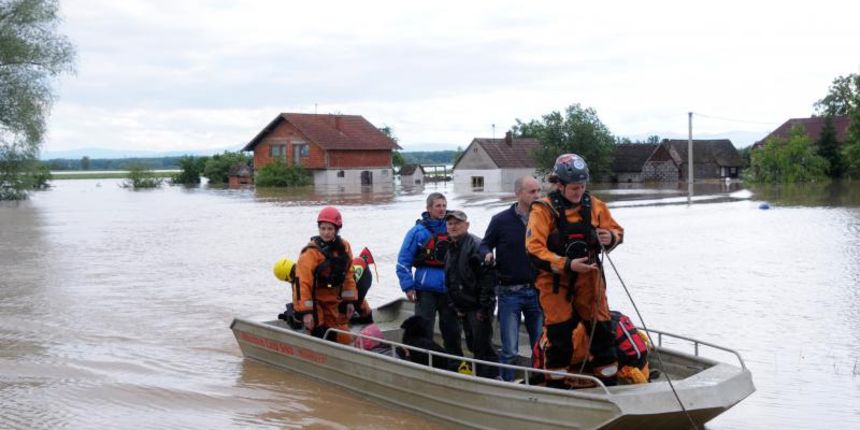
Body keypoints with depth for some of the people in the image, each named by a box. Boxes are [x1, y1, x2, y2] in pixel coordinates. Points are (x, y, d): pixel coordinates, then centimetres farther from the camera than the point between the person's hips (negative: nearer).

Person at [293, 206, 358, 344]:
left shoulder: (344, 247, 1)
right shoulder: (311, 252, -19)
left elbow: (348, 275, 11)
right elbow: (303, 283, -22)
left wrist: (349, 301, 9)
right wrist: (306, 312, -25)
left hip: (332, 302, 6)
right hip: (312, 301, -6)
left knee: (344, 339, 8)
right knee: (320, 335, -17)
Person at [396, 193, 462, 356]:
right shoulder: (418, 231, -4)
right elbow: (403, 260, -4)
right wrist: (408, 287, -8)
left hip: (449, 289, 3)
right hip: (425, 289, -3)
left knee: (452, 330, 12)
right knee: (424, 331, -2)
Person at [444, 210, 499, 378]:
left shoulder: (476, 245, -14)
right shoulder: (451, 249, 15)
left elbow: (488, 277, -19)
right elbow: (449, 281, 22)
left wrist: (484, 307, -20)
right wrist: (454, 304, 15)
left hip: (479, 307, -9)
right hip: (464, 307, 9)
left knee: (483, 344, -8)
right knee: (473, 345, 14)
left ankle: (491, 377, -2)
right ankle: (481, 377, 23)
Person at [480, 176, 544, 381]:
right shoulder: (501, 220, -3)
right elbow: (485, 245, 8)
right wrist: (488, 255, -14)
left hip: (537, 292, 3)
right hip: (509, 293, -3)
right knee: (510, 351, 0)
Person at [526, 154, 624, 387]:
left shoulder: (594, 205, 1)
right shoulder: (543, 209, -12)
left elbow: (616, 229, 11)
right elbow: (534, 249, -18)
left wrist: (611, 237, -13)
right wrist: (567, 265, -25)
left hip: (588, 275, 4)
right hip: (555, 279, -4)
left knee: (601, 328, 6)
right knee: (559, 333, 0)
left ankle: (609, 380, 19)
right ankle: (556, 384, 14)